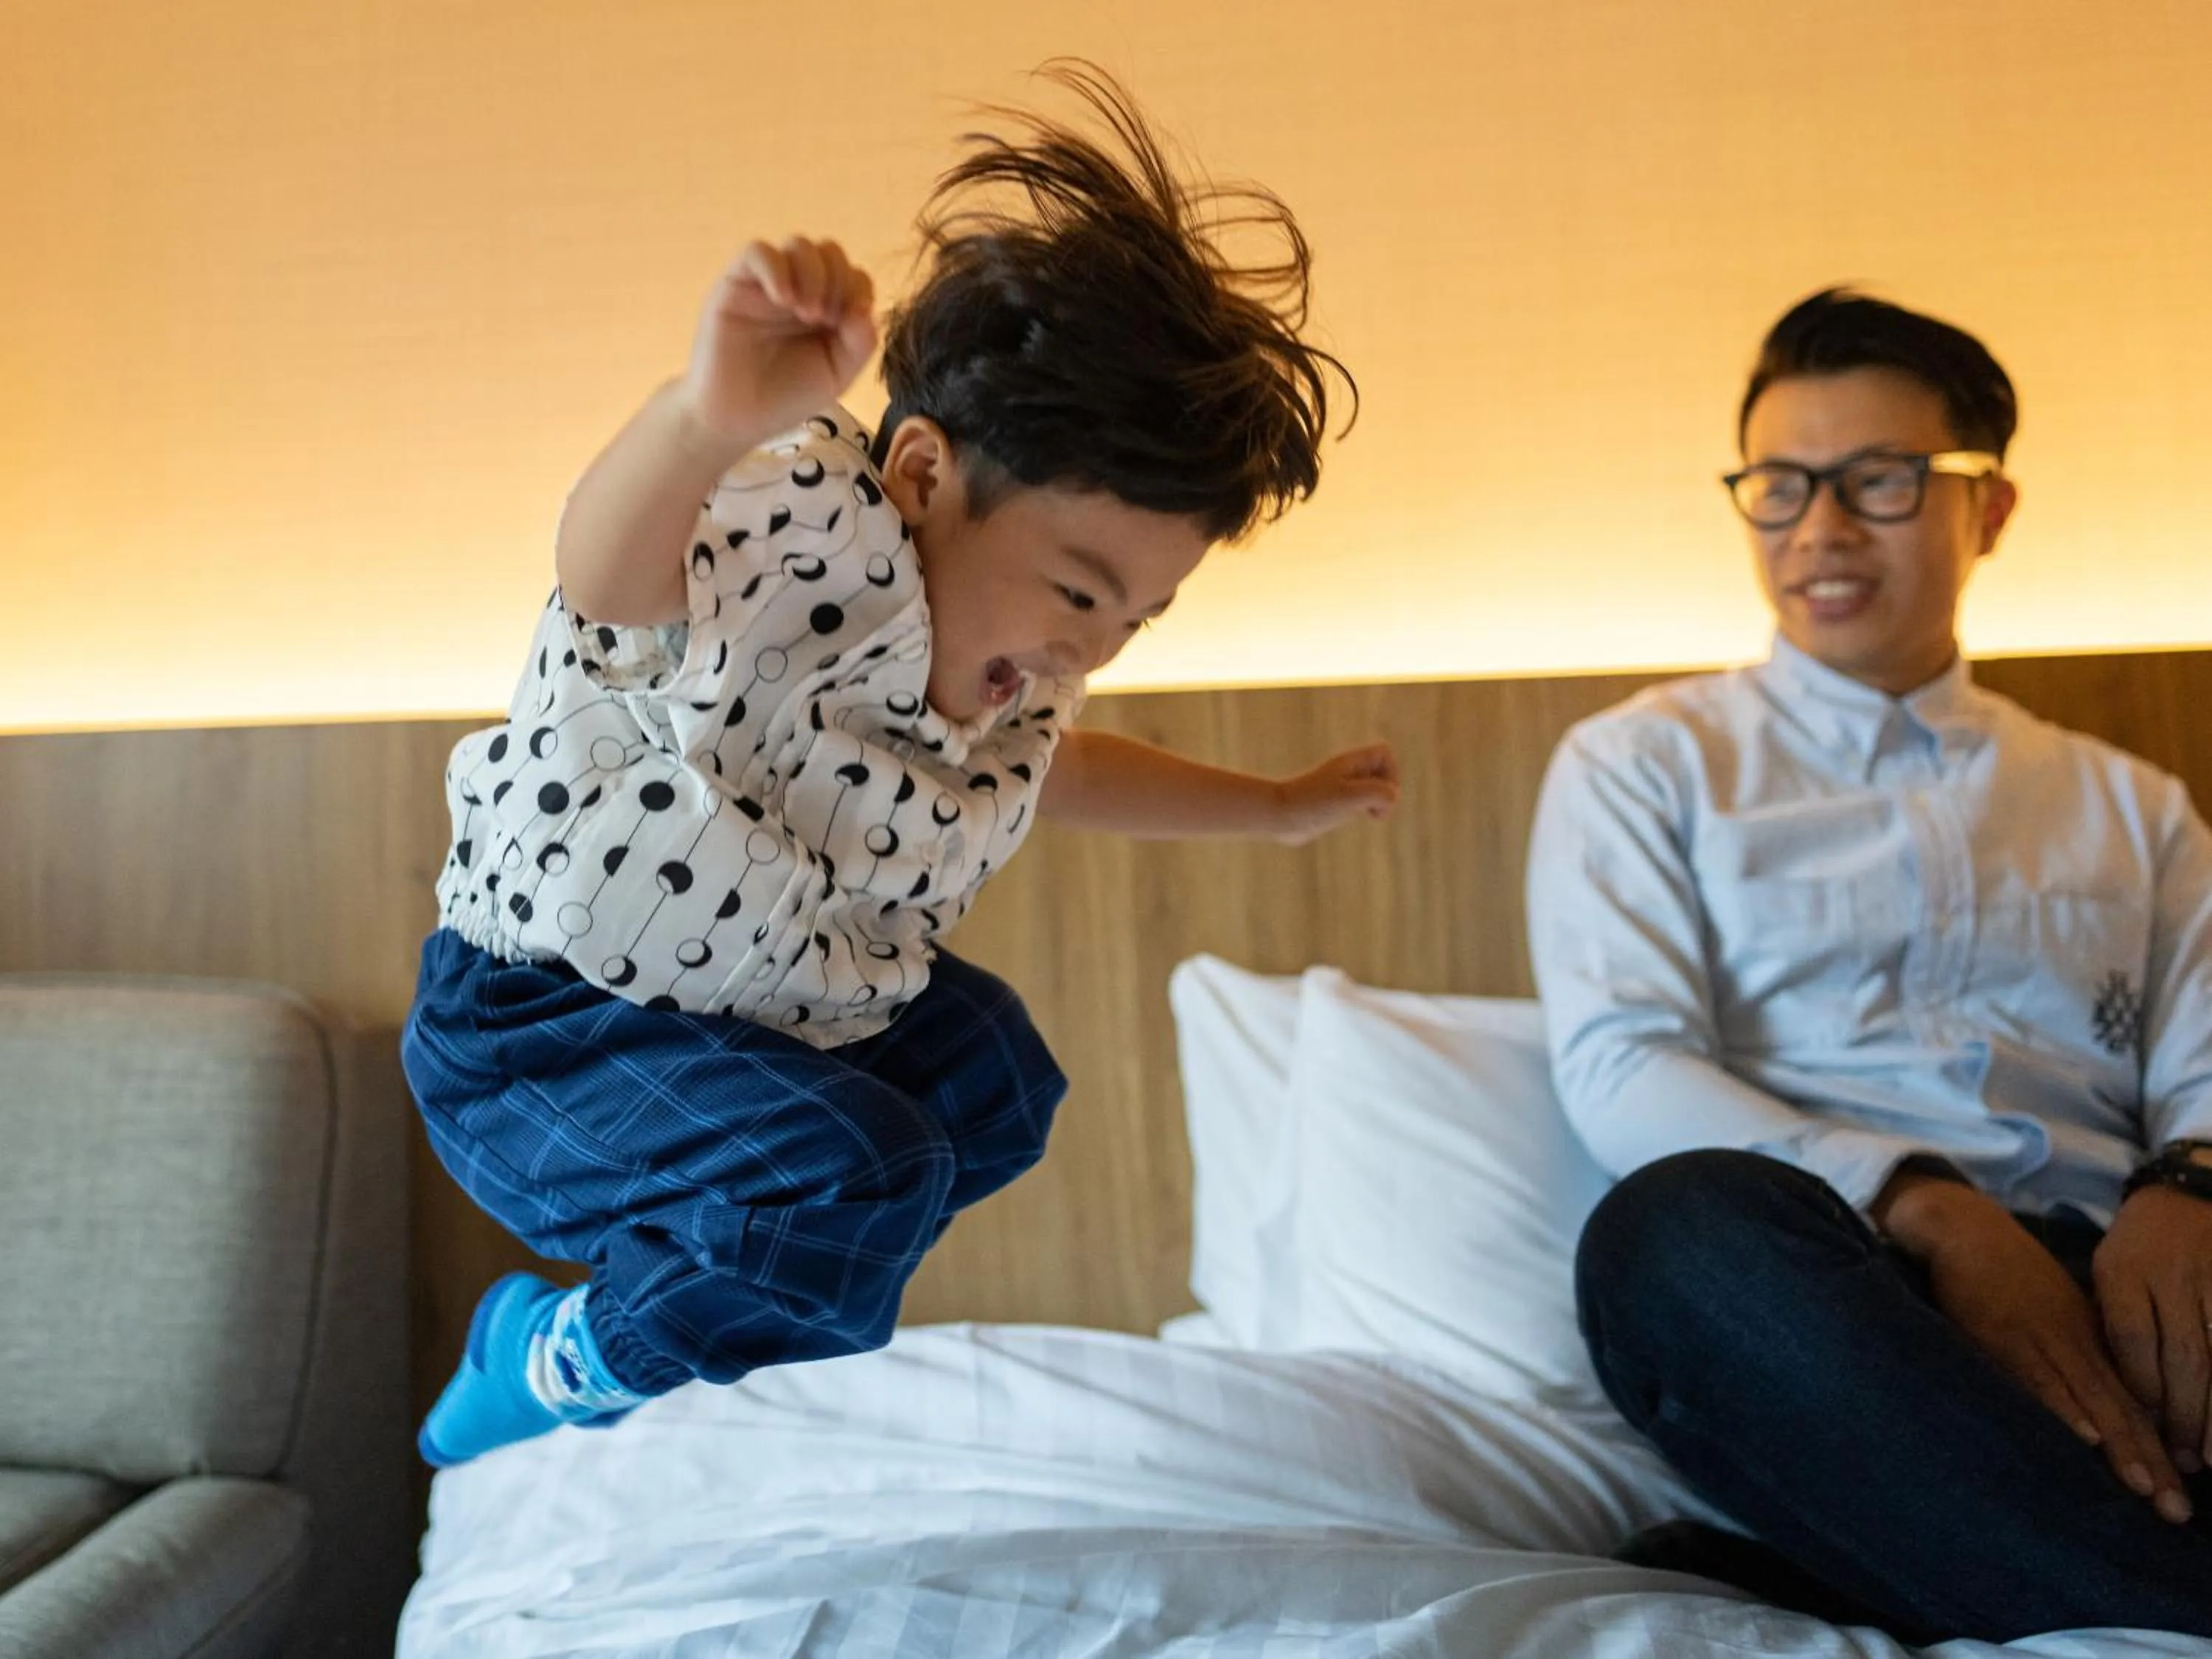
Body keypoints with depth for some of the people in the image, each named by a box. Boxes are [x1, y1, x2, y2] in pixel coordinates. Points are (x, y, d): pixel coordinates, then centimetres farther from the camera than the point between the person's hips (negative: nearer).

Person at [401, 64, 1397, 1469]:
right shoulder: (813, 526, -31)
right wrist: (711, 416, -76)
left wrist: (1278, 809, 27)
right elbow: (605, 576, -54)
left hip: (777, 1005, 9)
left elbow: (1055, 767, 21)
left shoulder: (1014, 660, -2)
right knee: (858, 1183, -30)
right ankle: (556, 1371, 1)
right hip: (538, 1021, -9)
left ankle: (651, 1303, 33)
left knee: (998, 1084, 24)